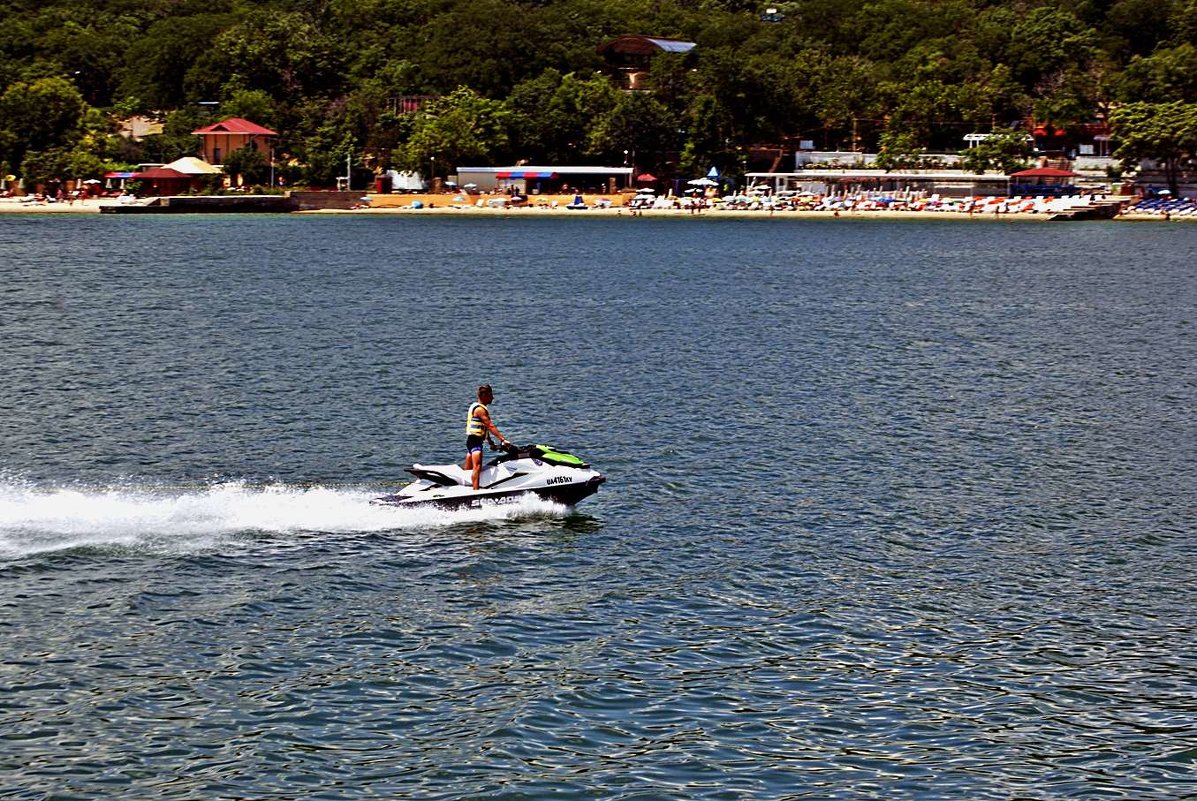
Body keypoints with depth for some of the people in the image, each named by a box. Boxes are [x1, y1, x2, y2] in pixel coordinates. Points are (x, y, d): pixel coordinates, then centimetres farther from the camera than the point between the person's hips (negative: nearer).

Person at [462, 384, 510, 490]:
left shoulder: (474, 406, 19)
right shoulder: (480, 409, -14)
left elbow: (485, 427, 24)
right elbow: (490, 426, -21)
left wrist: (490, 441, 27)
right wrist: (503, 439, -24)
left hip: (470, 441, 11)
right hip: (475, 441, -11)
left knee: (467, 469, 14)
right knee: (477, 467, -22)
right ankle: (476, 491, -33)